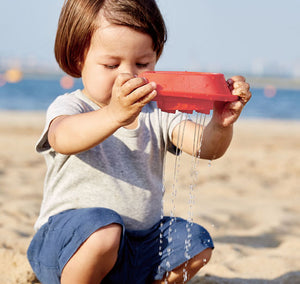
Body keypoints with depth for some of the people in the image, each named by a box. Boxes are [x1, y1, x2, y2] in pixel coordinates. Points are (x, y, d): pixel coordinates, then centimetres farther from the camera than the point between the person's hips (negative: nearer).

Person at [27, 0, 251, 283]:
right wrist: (115, 115, -57)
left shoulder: (157, 114, 4)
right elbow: (64, 138, -37)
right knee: (102, 228, -34)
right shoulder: (70, 107, -11)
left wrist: (221, 125, -34)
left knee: (197, 244, -4)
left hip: (140, 243, 6)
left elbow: (206, 148, -9)